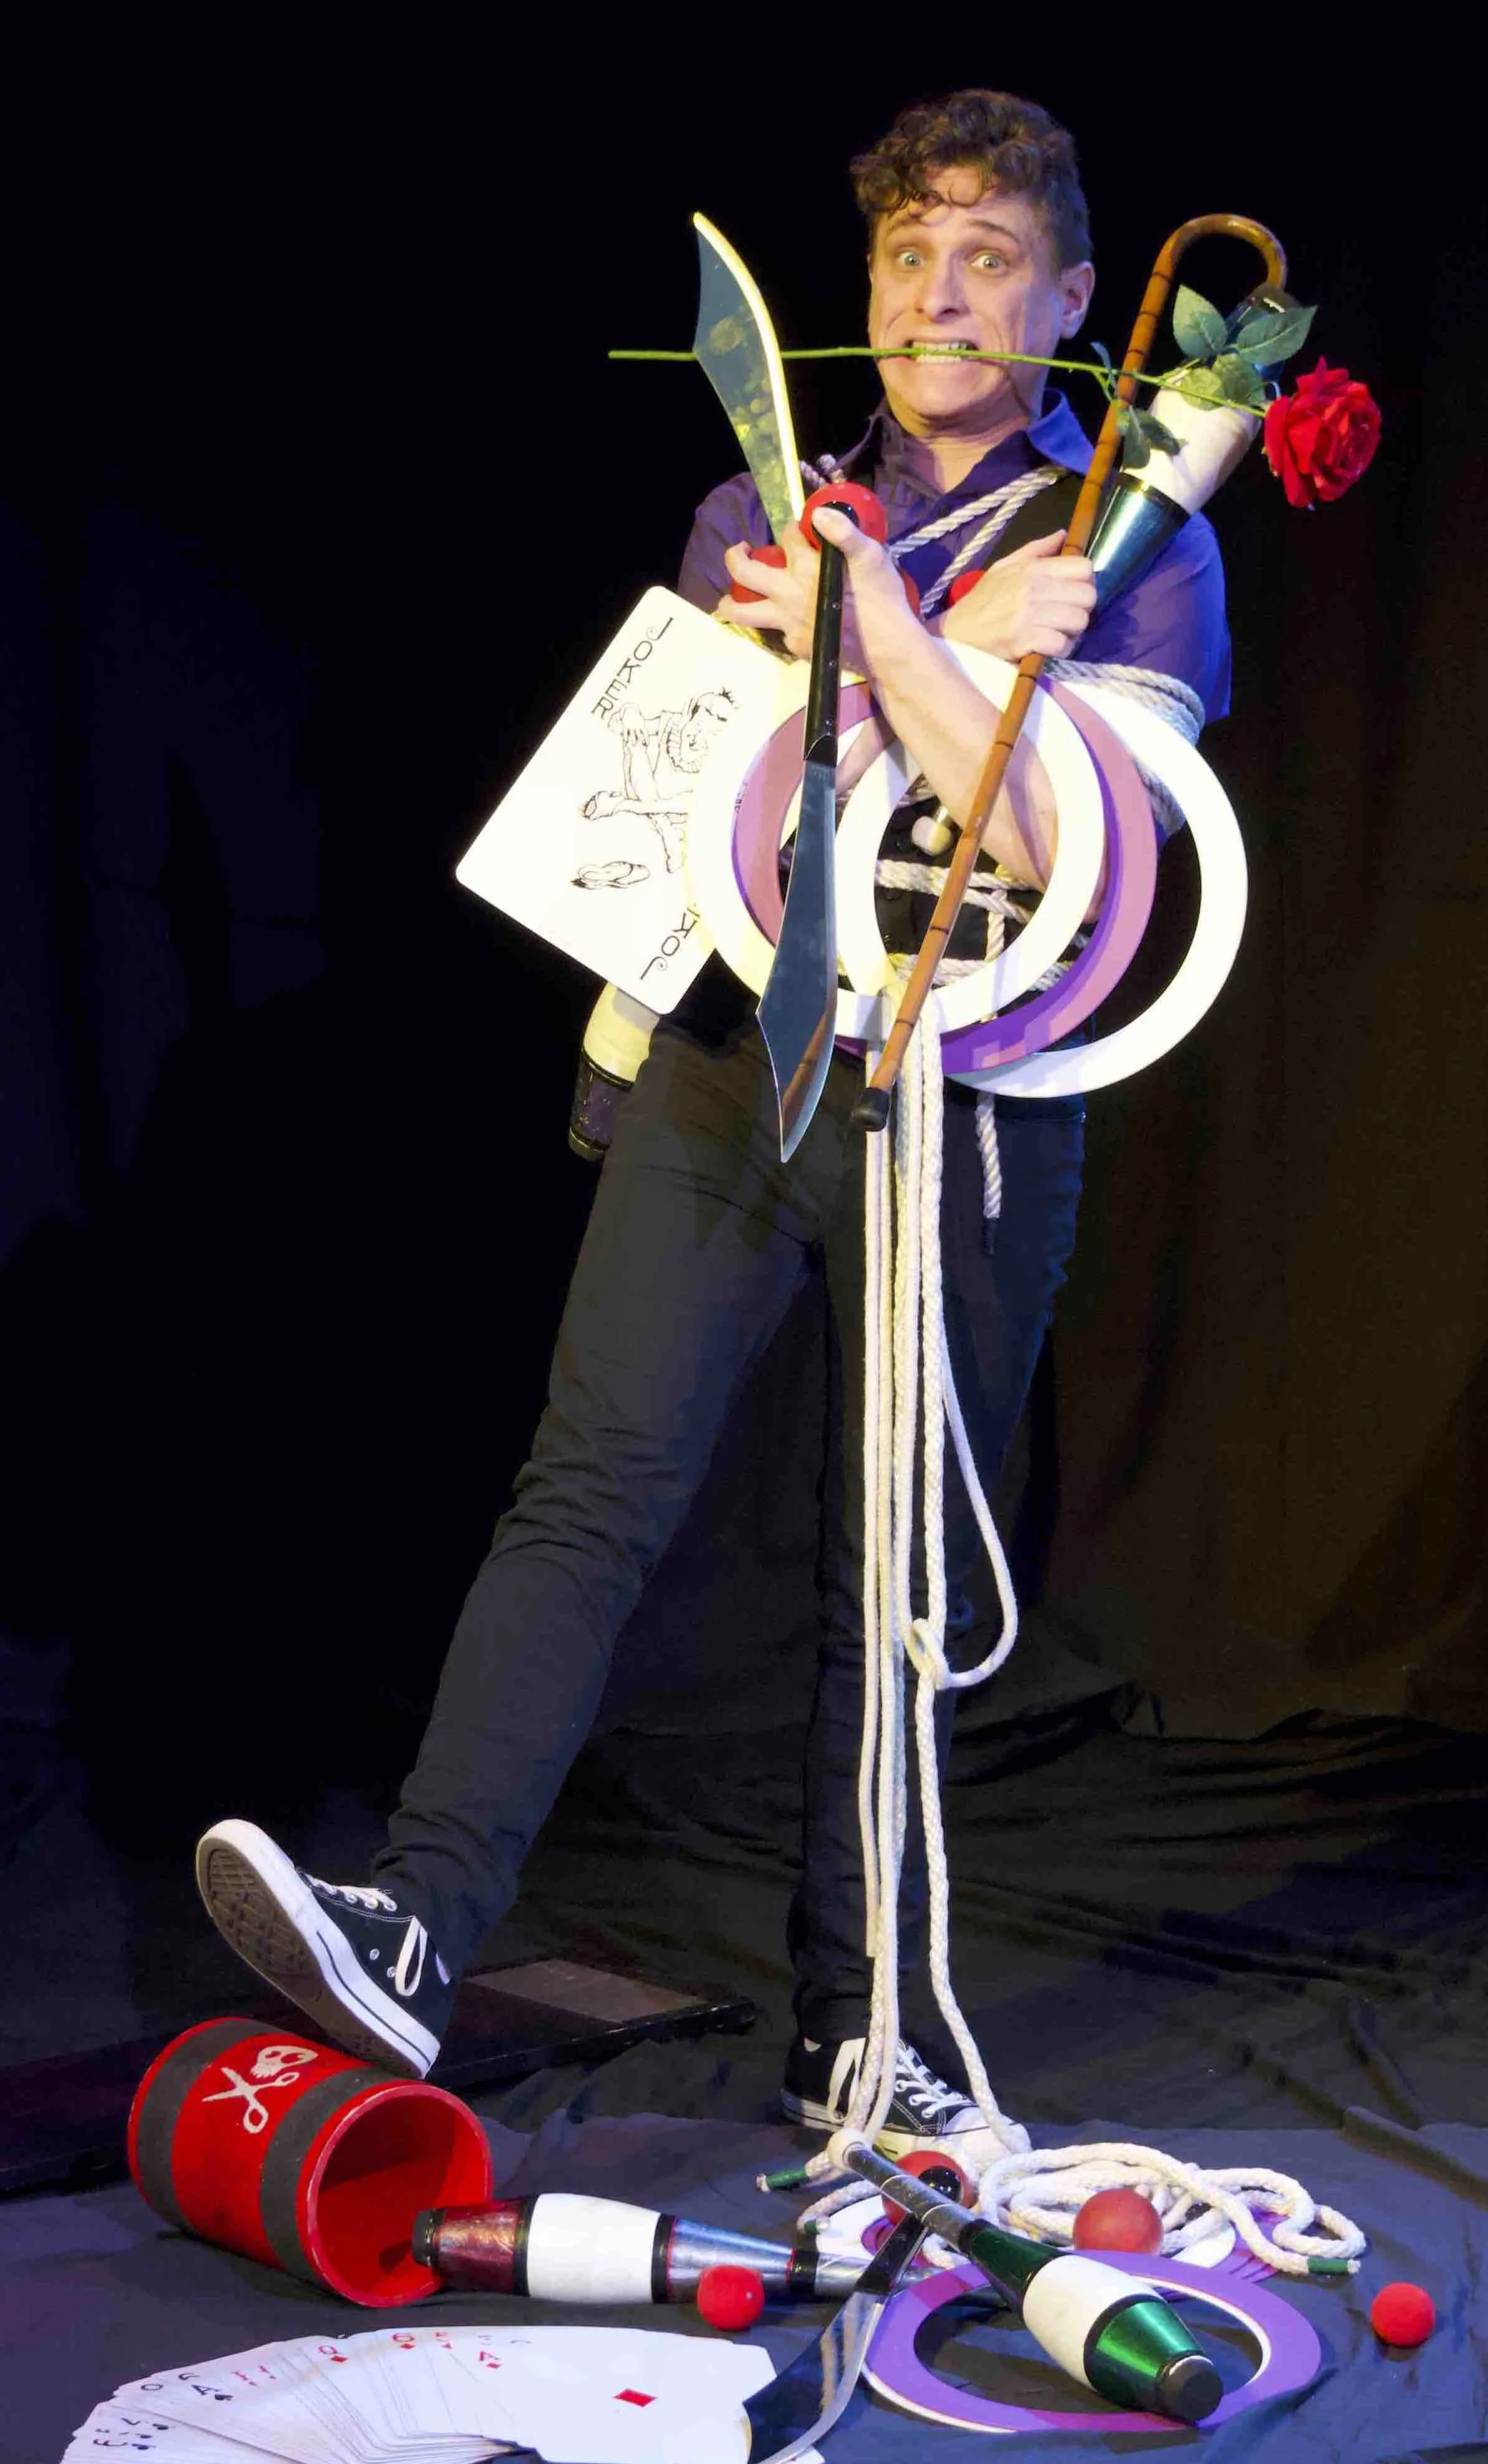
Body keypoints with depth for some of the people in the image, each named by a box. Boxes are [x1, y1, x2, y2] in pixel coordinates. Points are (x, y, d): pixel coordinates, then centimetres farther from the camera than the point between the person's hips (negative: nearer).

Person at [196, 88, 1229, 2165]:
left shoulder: (1138, 543, 4)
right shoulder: (766, 510, 16)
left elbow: (1059, 846, -10)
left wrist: (872, 621, -14)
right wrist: (970, 645, -7)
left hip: (966, 1104, -2)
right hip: (730, 1056, 2)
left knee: (901, 1576, 4)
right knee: (596, 1482, -13)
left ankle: (854, 2033, 13)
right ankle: (414, 1928, -20)